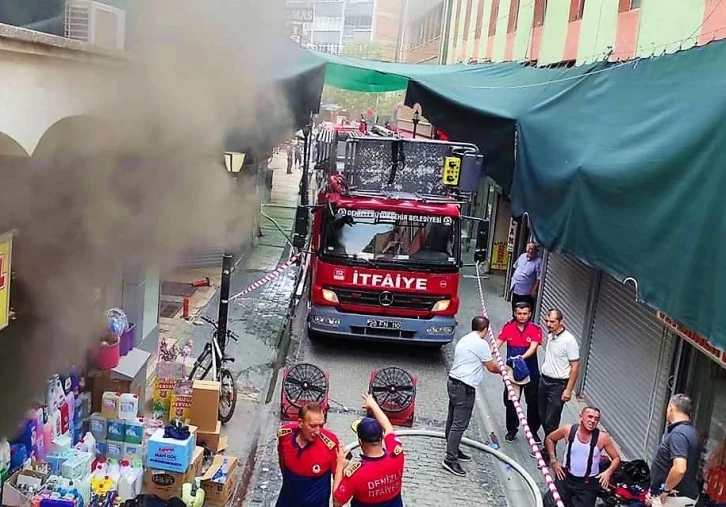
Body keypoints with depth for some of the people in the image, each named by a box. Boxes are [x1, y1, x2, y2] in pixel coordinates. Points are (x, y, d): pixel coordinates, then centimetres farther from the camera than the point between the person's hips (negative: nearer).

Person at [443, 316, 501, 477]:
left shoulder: (465, 339, 14)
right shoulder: (481, 343, -13)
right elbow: (491, 367, -4)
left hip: (454, 382, 10)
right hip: (465, 388, -10)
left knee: (453, 420, 18)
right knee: (460, 424, -7)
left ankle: (454, 450, 30)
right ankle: (450, 459, -6)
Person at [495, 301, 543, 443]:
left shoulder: (535, 329, -10)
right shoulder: (508, 327, -6)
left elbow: (533, 348, -22)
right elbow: (497, 343, -14)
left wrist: (521, 357, -41)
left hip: (531, 371, -1)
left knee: (533, 403, 10)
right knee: (510, 402, 10)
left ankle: (533, 431, 28)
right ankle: (512, 430, 28)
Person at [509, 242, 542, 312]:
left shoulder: (538, 261, -15)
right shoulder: (522, 256, 5)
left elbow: (539, 278, -17)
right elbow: (516, 267, 21)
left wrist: (534, 290, -19)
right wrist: (513, 277, 18)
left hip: (527, 292, -7)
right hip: (516, 288, 7)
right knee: (514, 308, 20)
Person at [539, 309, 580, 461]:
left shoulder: (569, 340, -19)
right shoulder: (550, 335, 4)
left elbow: (575, 366, -17)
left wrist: (568, 390, -18)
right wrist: (543, 376, 17)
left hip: (558, 385, -8)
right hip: (544, 380, 8)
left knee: (551, 422, -3)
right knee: (543, 417, 15)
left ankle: (549, 454, 7)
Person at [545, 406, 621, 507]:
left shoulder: (602, 438, -15)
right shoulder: (568, 430, -11)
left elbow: (616, 458, -2)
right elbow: (549, 439, 6)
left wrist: (608, 472, -20)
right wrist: (553, 461, -1)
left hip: (588, 484, -1)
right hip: (566, 477, 1)